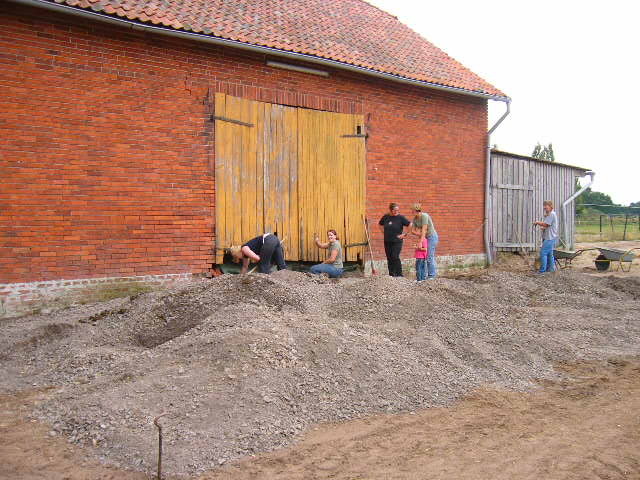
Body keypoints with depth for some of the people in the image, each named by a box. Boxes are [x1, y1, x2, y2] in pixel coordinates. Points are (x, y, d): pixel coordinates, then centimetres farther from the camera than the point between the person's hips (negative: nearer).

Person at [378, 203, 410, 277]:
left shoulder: (401, 218, -7)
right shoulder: (385, 217, 5)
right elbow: (380, 224, 24)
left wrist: (404, 234, -7)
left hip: (397, 241, -5)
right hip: (387, 241, 5)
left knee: (395, 257, -13)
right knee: (389, 258, 8)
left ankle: (399, 274, -5)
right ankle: (391, 274, 17)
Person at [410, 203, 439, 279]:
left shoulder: (424, 216, -21)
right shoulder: (415, 219, 4)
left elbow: (424, 230, -26)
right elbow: (413, 231, 6)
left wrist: (420, 242, -29)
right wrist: (420, 234, -14)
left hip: (432, 236, -8)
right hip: (425, 237, 8)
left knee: (429, 256, -9)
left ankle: (431, 275, -1)